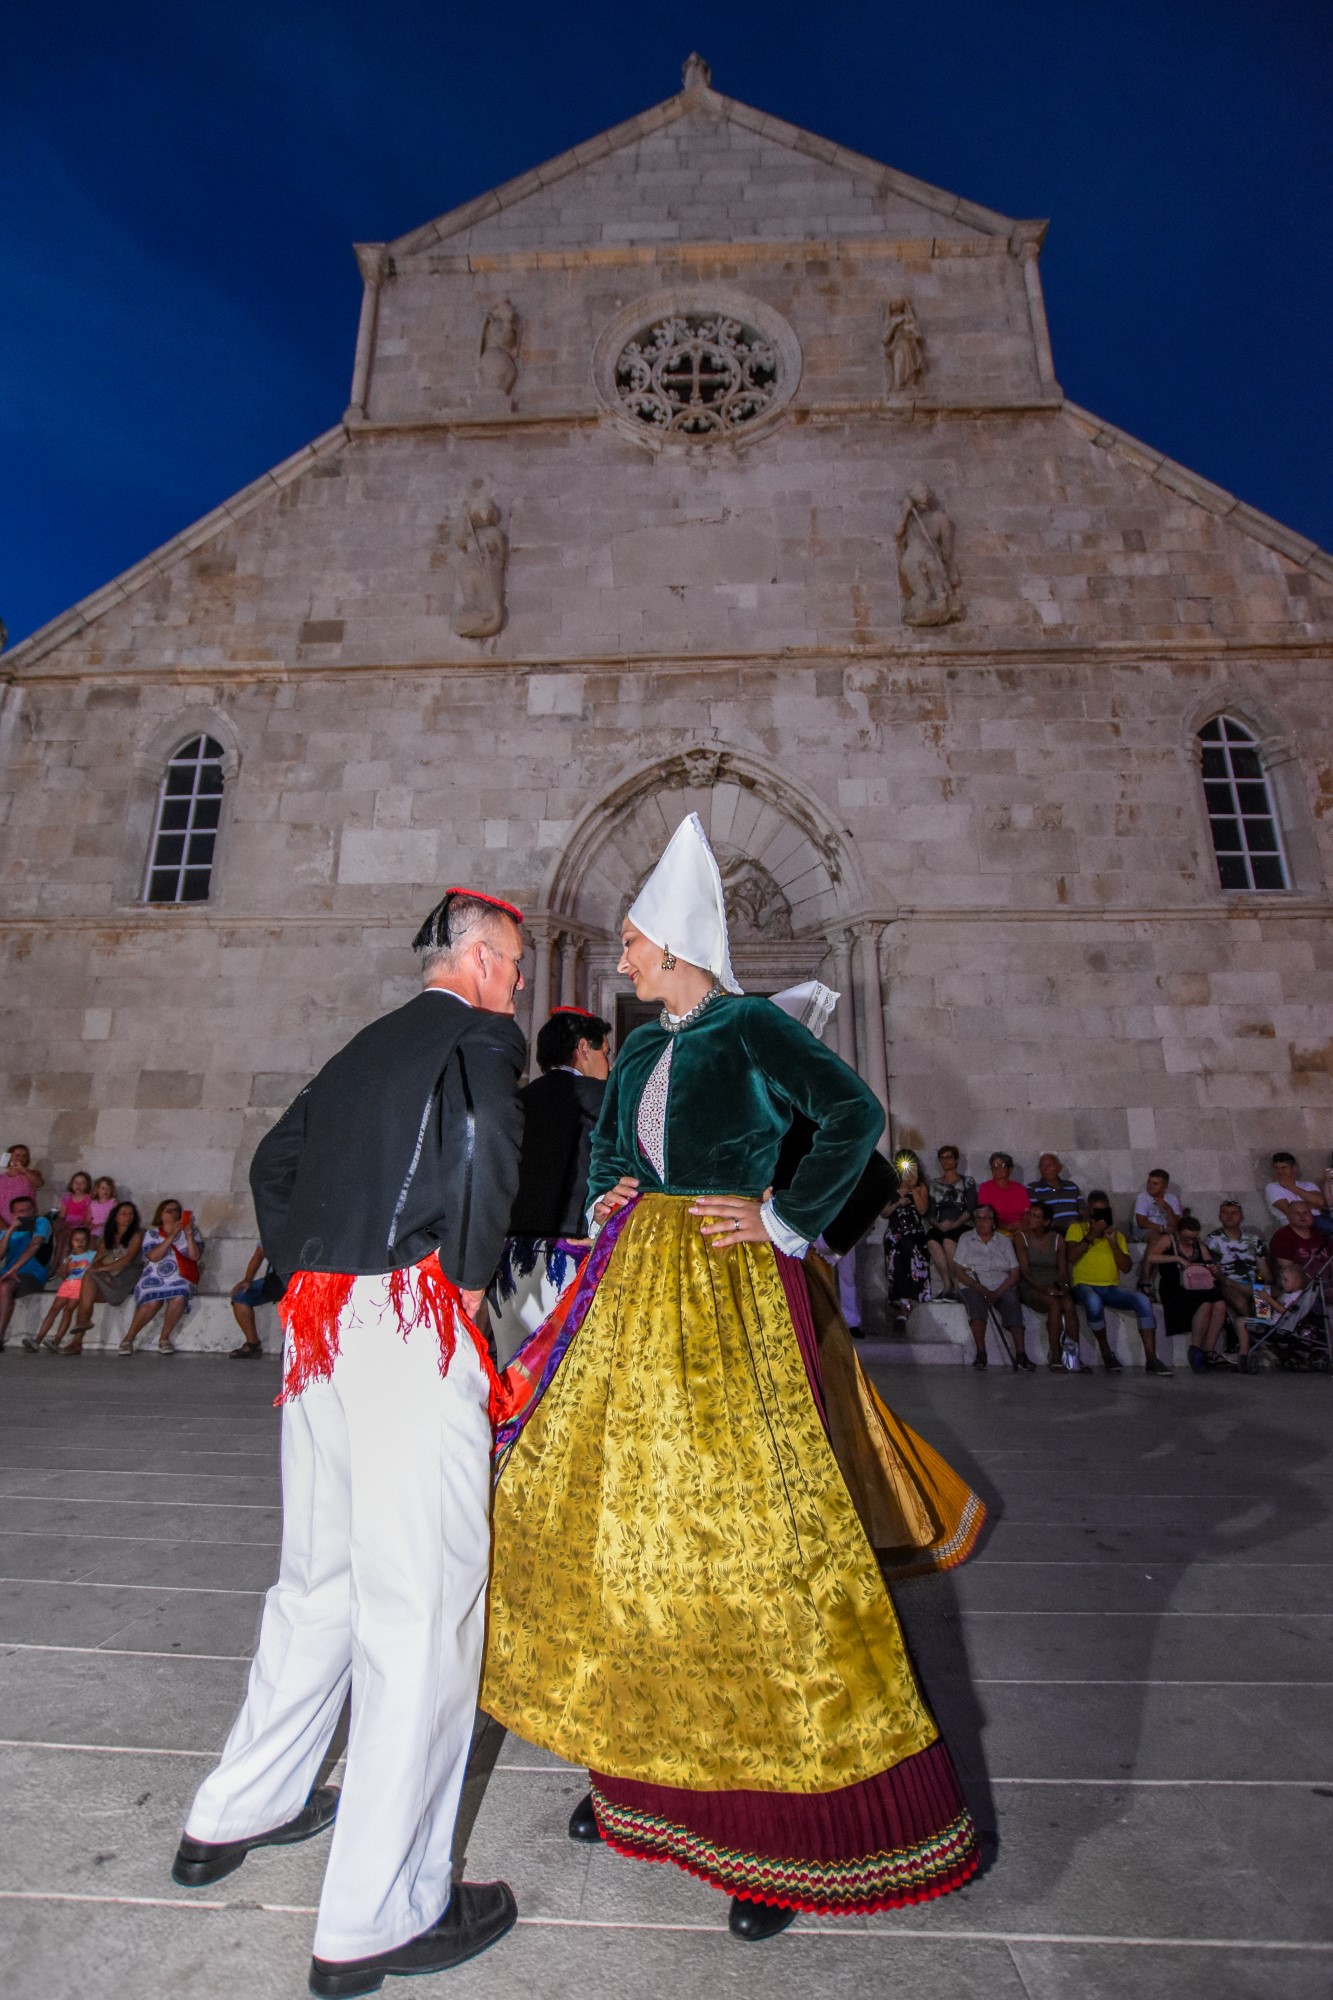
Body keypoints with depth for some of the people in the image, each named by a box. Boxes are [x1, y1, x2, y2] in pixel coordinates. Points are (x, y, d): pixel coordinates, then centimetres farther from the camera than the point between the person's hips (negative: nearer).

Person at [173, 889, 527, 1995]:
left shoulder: (366, 1046, 18)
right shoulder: (481, 1034, -5)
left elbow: (273, 1164, 24)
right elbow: (483, 1134, -25)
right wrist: (470, 1276, -14)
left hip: (322, 1330, 9)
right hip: (412, 1330, -9)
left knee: (322, 1580, 24)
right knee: (420, 1606, 1)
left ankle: (237, 1813, 40)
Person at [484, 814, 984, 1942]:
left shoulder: (751, 1025, -7)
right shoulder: (643, 1050, 14)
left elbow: (857, 1115, -14)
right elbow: (607, 1141, 29)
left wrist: (786, 1219, -14)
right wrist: (607, 1203, 11)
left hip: (733, 1298, -7)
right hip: (639, 1296, 8)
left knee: (743, 1532, -4)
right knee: (611, 1504, 12)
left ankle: (797, 1824, 17)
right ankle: (649, 1770, 33)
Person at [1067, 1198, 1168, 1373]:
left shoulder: (1117, 1235, 19)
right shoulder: (1076, 1229, 8)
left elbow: (1127, 1268, 8)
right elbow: (1071, 1257, -9)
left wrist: (1114, 1243, -5)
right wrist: (1092, 1234, -12)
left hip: (1112, 1288, 4)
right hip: (1085, 1286, -4)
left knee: (1143, 1301, -24)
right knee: (1094, 1303, -38)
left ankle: (1151, 1360, -21)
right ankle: (1106, 1352, -13)